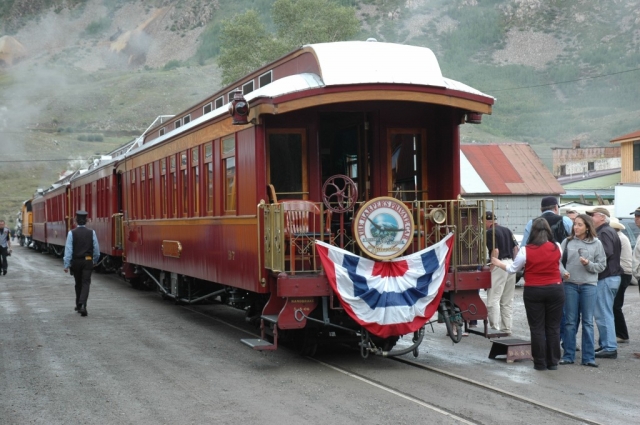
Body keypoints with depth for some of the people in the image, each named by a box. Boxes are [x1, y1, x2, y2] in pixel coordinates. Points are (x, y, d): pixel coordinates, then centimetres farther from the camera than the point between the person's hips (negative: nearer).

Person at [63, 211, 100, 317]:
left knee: (78, 284, 16)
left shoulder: (72, 233, -7)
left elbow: (68, 249, -9)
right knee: (86, 283, -3)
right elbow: (96, 249, 1)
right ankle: (82, 305, -22)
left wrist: (66, 265, -7)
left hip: (76, 261, 1)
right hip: (88, 261, -1)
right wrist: (95, 261, 18)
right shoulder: (91, 233, -3)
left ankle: (79, 305, 27)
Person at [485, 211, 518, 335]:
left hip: (499, 266, -8)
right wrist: (513, 263, 17)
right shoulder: (507, 230, 15)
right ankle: (507, 329, 16)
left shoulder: (490, 232, -8)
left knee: (493, 299, -6)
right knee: (507, 300, 13)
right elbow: (516, 248, 13)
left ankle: (495, 329, -12)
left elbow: (495, 251, -17)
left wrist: (491, 268, -11)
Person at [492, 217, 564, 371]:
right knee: (553, 327, 9)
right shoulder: (556, 247, -2)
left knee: (537, 328, 6)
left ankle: (540, 363, 9)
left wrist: (497, 263, 18)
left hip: (533, 291, -2)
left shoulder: (526, 250, -10)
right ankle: (553, 362, 13)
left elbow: (512, 269, 1)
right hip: (555, 289, 2)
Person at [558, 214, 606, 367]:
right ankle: (568, 356, 15)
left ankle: (588, 357, 9)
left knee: (587, 322, 3)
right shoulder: (567, 242, 3)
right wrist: (563, 272, -18)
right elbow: (559, 260, 1)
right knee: (570, 321, 7)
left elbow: (602, 265, 1)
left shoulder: (596, 244, 1)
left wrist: (588, 264, -16)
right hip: (570, 285, 1)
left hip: (589, 286, -1)